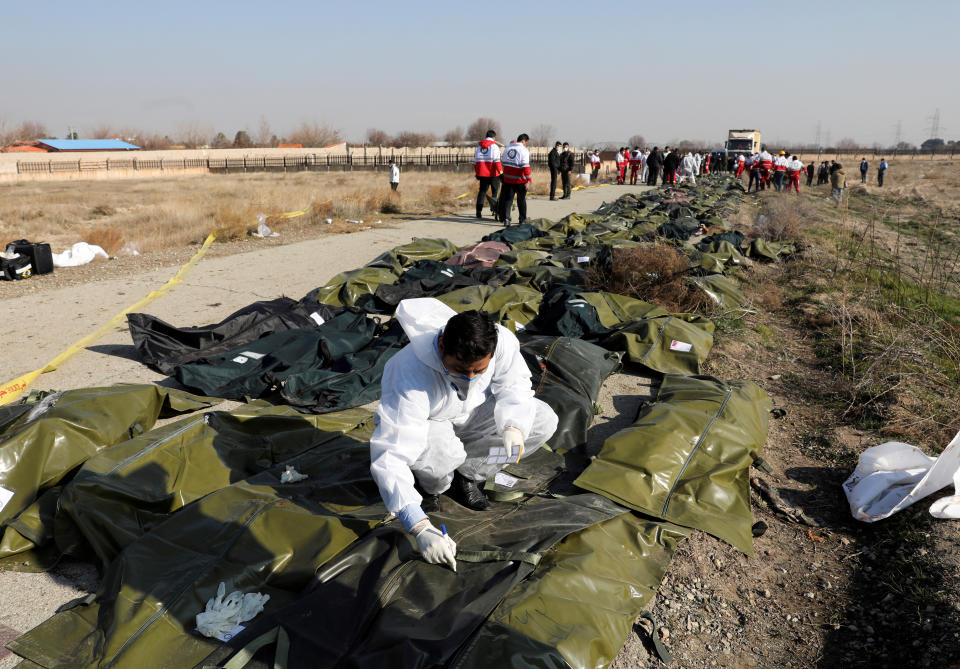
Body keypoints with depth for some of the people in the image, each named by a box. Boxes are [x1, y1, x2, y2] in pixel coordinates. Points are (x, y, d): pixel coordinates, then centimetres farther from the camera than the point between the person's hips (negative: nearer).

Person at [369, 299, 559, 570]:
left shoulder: (502, 341, -29)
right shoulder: (412, 377, -41)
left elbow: (514, 385, -9)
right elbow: (389, 456, -43)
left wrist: (513, 425, -32)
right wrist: (420, 528, -51)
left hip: (469, 416, 5)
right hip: (426, 425, -5)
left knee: (544, 420, -13)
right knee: (441, 449, -40)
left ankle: (466, 476, 2)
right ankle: (430, 485, 0)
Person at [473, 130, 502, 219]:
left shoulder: (479, 146, 13)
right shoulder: (494, 146, -5)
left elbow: (475, 161, 16)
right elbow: (497, 161, -14)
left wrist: (477, 172, 24)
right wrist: (501, 172, -15)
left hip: (482, 173, 5)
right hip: (493, 173, -4)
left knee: (482, 191, 9)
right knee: (495, 191, 9)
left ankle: (479, 211, 3)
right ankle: (494, 209, 3)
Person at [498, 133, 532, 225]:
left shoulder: (507, 148, 10)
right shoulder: (524, 150, -9)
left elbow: (503, 162, 17)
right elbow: (525, 166, -16)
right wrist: (528, 180, -17)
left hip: (507, 178, 4)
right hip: (519, 180, -4)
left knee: (507, 198, 7)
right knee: (521, 199, 10)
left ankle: (505, 218, -7)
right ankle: (523, 218, 21)